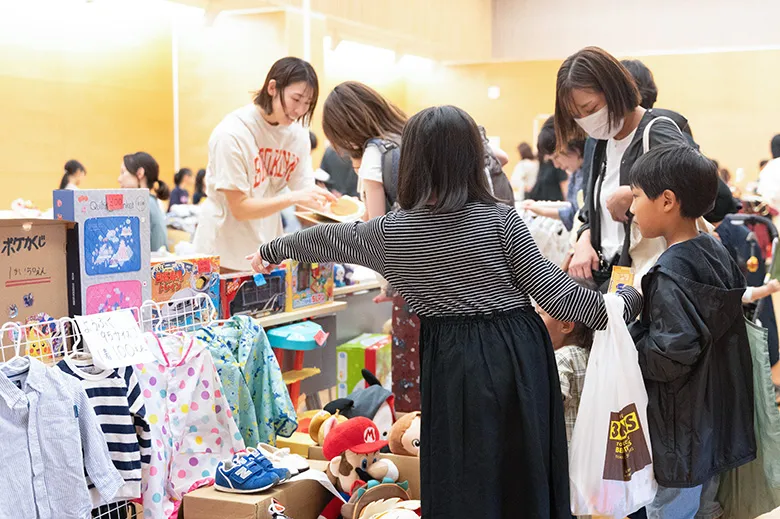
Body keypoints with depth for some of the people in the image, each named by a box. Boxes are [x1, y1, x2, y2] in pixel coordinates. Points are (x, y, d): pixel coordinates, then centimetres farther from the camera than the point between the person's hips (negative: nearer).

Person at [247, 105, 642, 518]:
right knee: (527, 474, 13)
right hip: (519, 354, 0)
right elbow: (553, 292, -8)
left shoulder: (392, 232, -4)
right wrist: (624, 304, 6)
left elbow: (326, 240, 13)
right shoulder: (500, 219, -7)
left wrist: (271, 250, 31)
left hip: (454, 363, 0)